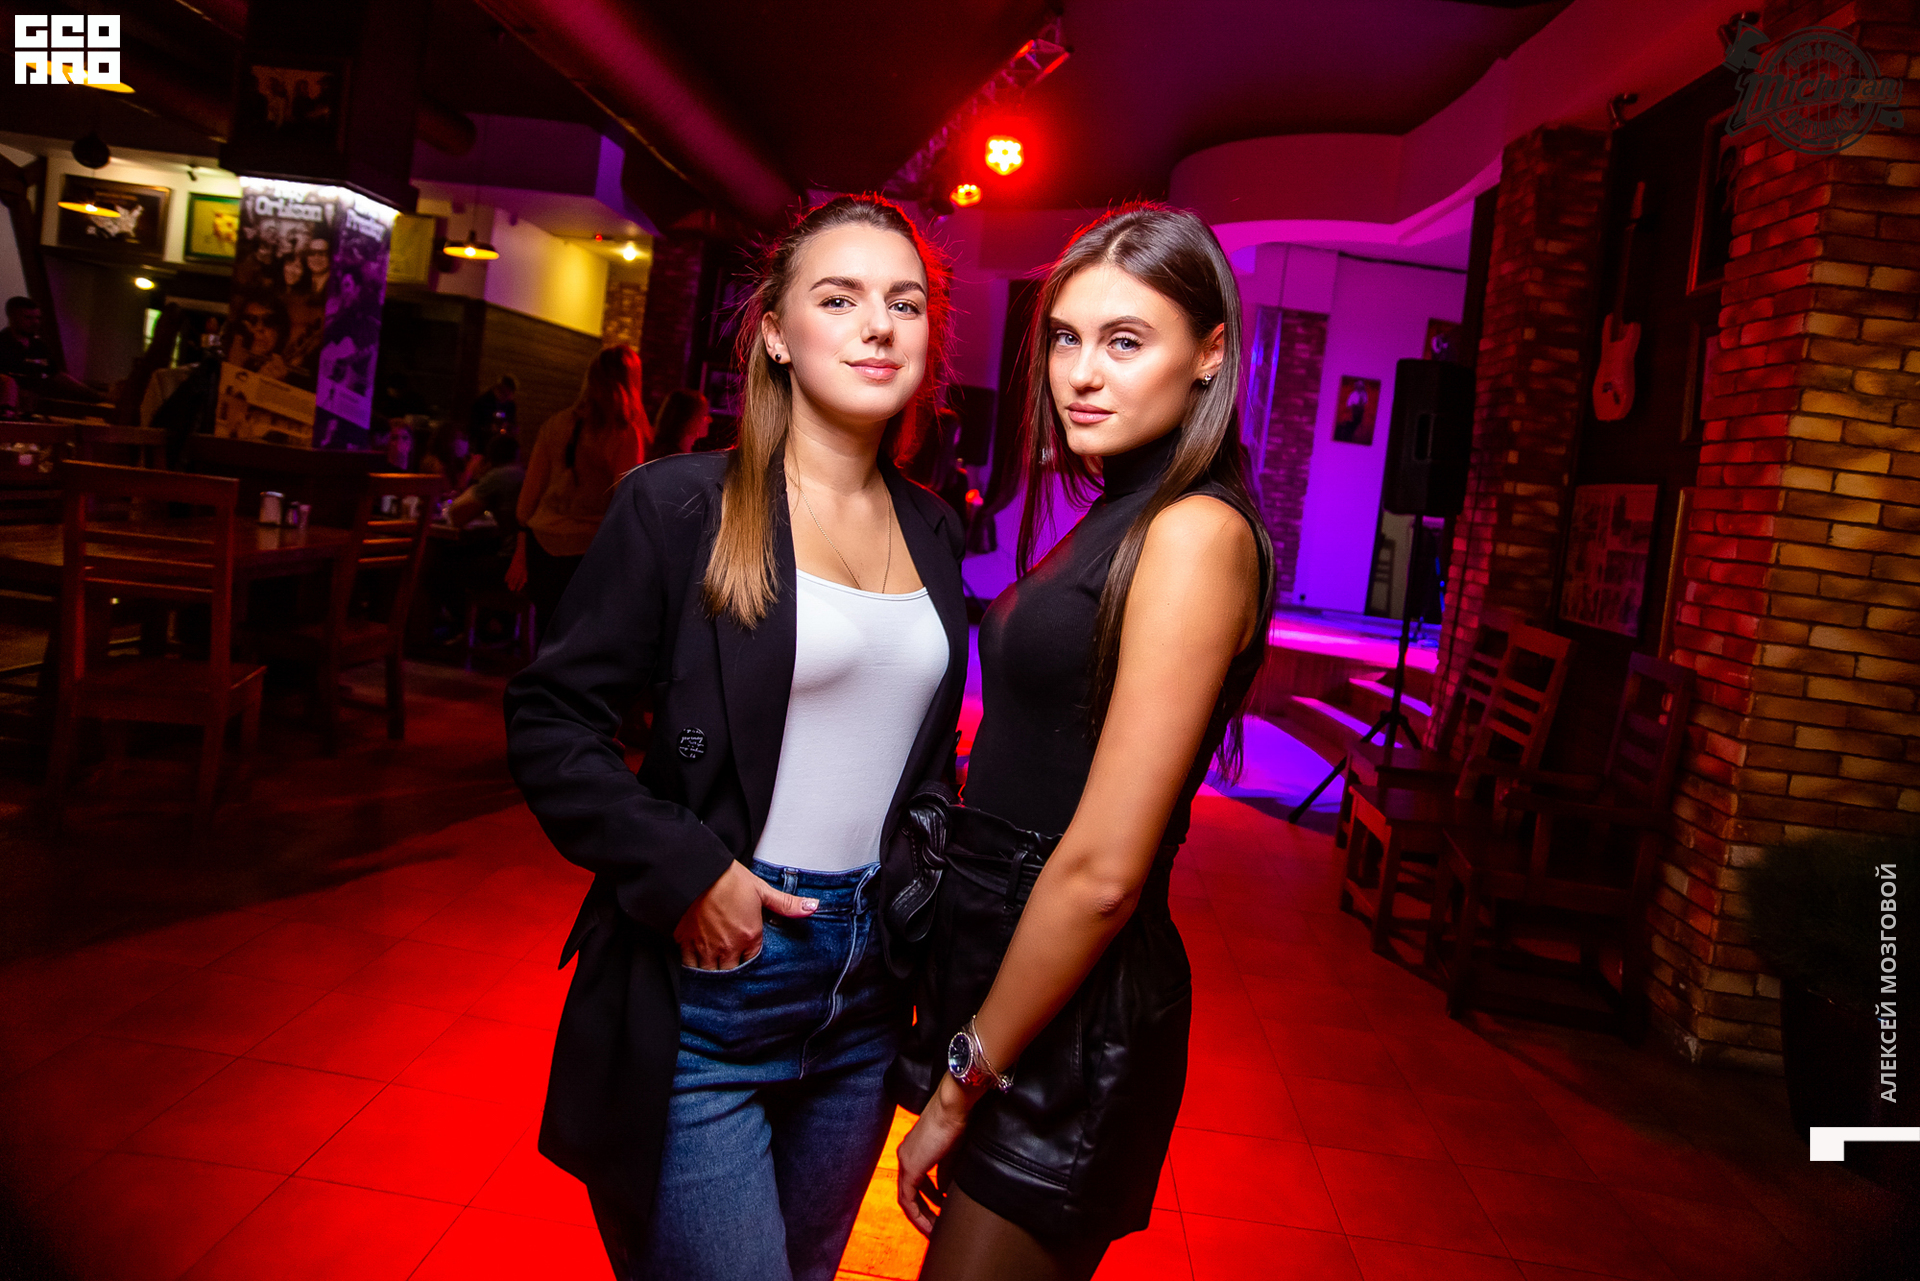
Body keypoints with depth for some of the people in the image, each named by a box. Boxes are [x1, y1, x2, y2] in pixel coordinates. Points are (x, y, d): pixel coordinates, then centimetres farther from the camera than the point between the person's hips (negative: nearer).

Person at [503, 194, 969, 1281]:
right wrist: (681, 872, -17)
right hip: (707, 988, -5)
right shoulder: (682, 506, -9)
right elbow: (551, 721, -9)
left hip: (868, 993, 6)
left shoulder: (933, 530, 7)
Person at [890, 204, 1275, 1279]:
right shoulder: (1119, 517, 9)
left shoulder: (1197, 532, -19)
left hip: (1069, 1023, -9)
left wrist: (963, 1083, -13)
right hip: (1001, 955, 9)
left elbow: (1101, 873, -23)